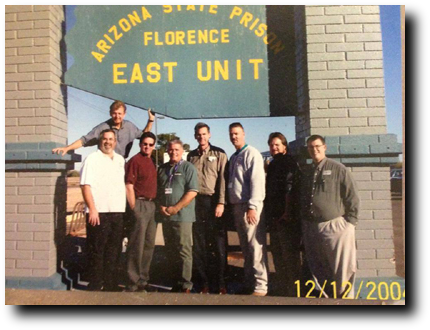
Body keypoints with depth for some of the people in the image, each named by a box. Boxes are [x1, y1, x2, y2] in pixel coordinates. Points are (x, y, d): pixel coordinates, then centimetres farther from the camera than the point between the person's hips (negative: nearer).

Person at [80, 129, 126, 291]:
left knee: (114, 252, 12)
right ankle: (95, 286, 15)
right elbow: (86, 185, -9)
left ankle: (111, 285, 23)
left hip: (118, 212, 6)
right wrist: (92, 209, -17)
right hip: (99, 212, -5)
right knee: (97, 251, 2)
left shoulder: (120, 160, 15)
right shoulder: (92, 159, -2)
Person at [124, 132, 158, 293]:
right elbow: (129, 186, -13)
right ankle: (133, 282, 9)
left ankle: (143, 279, 26)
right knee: (137, 246, -3)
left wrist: (157, 205, 15)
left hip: (152, 205, 8)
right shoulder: (135, 160, -8)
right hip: (140, 204, -8)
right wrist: (134, 208, -16)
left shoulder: (151, 162, 15)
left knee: (149, 245, 14)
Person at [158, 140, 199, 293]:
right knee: (170, 250, 10)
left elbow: (192, 192, -10)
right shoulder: (162, 168, 16)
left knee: (183, 251, -4)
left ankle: (185, 285, 4)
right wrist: (161, 206, 1)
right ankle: (175, 281, 21)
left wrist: (176, 208, -13)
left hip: (182, 216, -5)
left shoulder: (188, 167, -1)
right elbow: (158, 189, 19)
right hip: (166, 216, 6)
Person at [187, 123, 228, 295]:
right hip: (195, 202, 4)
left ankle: (220, 282, 12)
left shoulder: (219, 154, 3)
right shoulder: (191, 156, 14)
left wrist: (221, 203, -14)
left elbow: (223, 179, -5)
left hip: (213, 201, -3)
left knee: (218, 242, 1)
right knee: (198, 243, 7)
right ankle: (203, 282, 18)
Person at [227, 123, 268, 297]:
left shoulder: (252, 153, -5)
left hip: (249, 206, -8)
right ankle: (249, 282, 22)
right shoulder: (233, 157, 19)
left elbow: (257, 181, -15)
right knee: (245, 247, 13)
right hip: (236, 206, 8)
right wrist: (230, 205, 12)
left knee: (256, 246, -5)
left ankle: (260, 285, 3)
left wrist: (252, 207, -21)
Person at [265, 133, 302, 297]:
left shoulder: (289, 163, -8)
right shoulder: (273, 165, 18)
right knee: (277, 253, 16)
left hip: (287, 217, -9)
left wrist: (287, 213, -22)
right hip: (274, 216, 9)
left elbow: (290, 189, -18)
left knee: (290, 254, -2)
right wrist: (269, 213, 17)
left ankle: (293, 291, 10)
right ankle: (281, 289, 29)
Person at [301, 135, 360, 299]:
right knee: (318, 270, 15)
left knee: (342, 271, 3)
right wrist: (304, 223, 13)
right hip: (311, 229, 6)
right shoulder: (306, 173, 13)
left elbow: (353, 198, -4)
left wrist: (350, 222, -8)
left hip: (335, 227, -5)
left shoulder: (338, 169, -3)